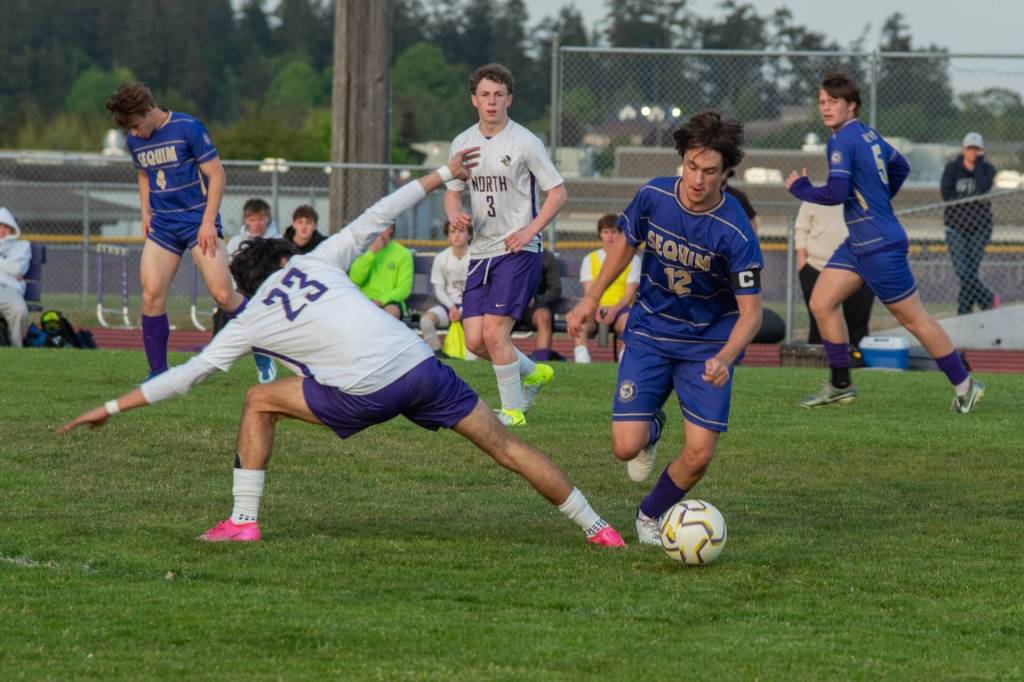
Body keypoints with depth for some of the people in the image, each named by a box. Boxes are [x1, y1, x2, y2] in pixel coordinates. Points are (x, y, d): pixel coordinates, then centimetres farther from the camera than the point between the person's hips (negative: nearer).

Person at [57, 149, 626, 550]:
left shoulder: (250, 323, 14)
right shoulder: (318, 262, 20)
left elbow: (187, 374, 15)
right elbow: (375, 218, 20)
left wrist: (114, 406, 22)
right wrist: (440, 176, 29)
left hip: (365, 394, -3)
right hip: (419, 365, 3)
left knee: (259, 402, 17)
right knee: (505, 445, 10)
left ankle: (243, 520, 13)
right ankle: (595, 527, 8)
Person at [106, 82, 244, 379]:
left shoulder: (188, 129, -12)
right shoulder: (135, 141, 6)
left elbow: (216, 174, -10)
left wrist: (208, 222, -15)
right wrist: (146, 212, 10)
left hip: (198, 221, -5)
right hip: (162, 226, 5)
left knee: (223, 294, -13)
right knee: (151, 295, -7)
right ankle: (158, 373, 2)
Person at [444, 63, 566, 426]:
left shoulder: (525, 143, -7)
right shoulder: (463, 143, 9)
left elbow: (557, 191, -3)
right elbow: (452, 191, 20)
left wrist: (530, 230, -15)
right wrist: (454, 214, -4)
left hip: (517, 250, -6)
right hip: (480, 251, 6)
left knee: (494, 331, -16)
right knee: (475, 340, 1)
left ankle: (513, 410, -1)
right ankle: (533, 373, 27)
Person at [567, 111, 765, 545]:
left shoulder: (736, 232, -25)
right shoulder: (652, 196, -14)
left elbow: (750, 313, -22)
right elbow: (626, 244, 9)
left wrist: (724, 358, -39)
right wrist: (592, 298, 12)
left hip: (708, 344, -2)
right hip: (649, 334, 2)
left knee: (699, 455, -9)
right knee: (626, 447, -9)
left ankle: (651, 516, 23)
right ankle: (651, 428, 30)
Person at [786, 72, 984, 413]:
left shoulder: (842, 141, -17)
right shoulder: (868, 134, 9)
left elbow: (837, 192, -25)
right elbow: (900, 166, 22)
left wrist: (800, 188, -9)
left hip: (880, 245, -10)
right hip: (859, 242, 10)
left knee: (913, 318, -1)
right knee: (821, 303, 6)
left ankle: (964, 385, 9)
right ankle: (840, 385, 12)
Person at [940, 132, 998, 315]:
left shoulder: (987, 169, 3)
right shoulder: (952, 168, 1)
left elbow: (982, 189, -18)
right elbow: (946, 194, -11)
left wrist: (979, 162, -11)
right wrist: (972, 199, -15)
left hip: (980, 226, 0)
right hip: (956, 226, 0)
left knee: (970, 271, -4)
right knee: (963, 270, -12)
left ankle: (963, 314, 5)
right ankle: (989, 300, 5)